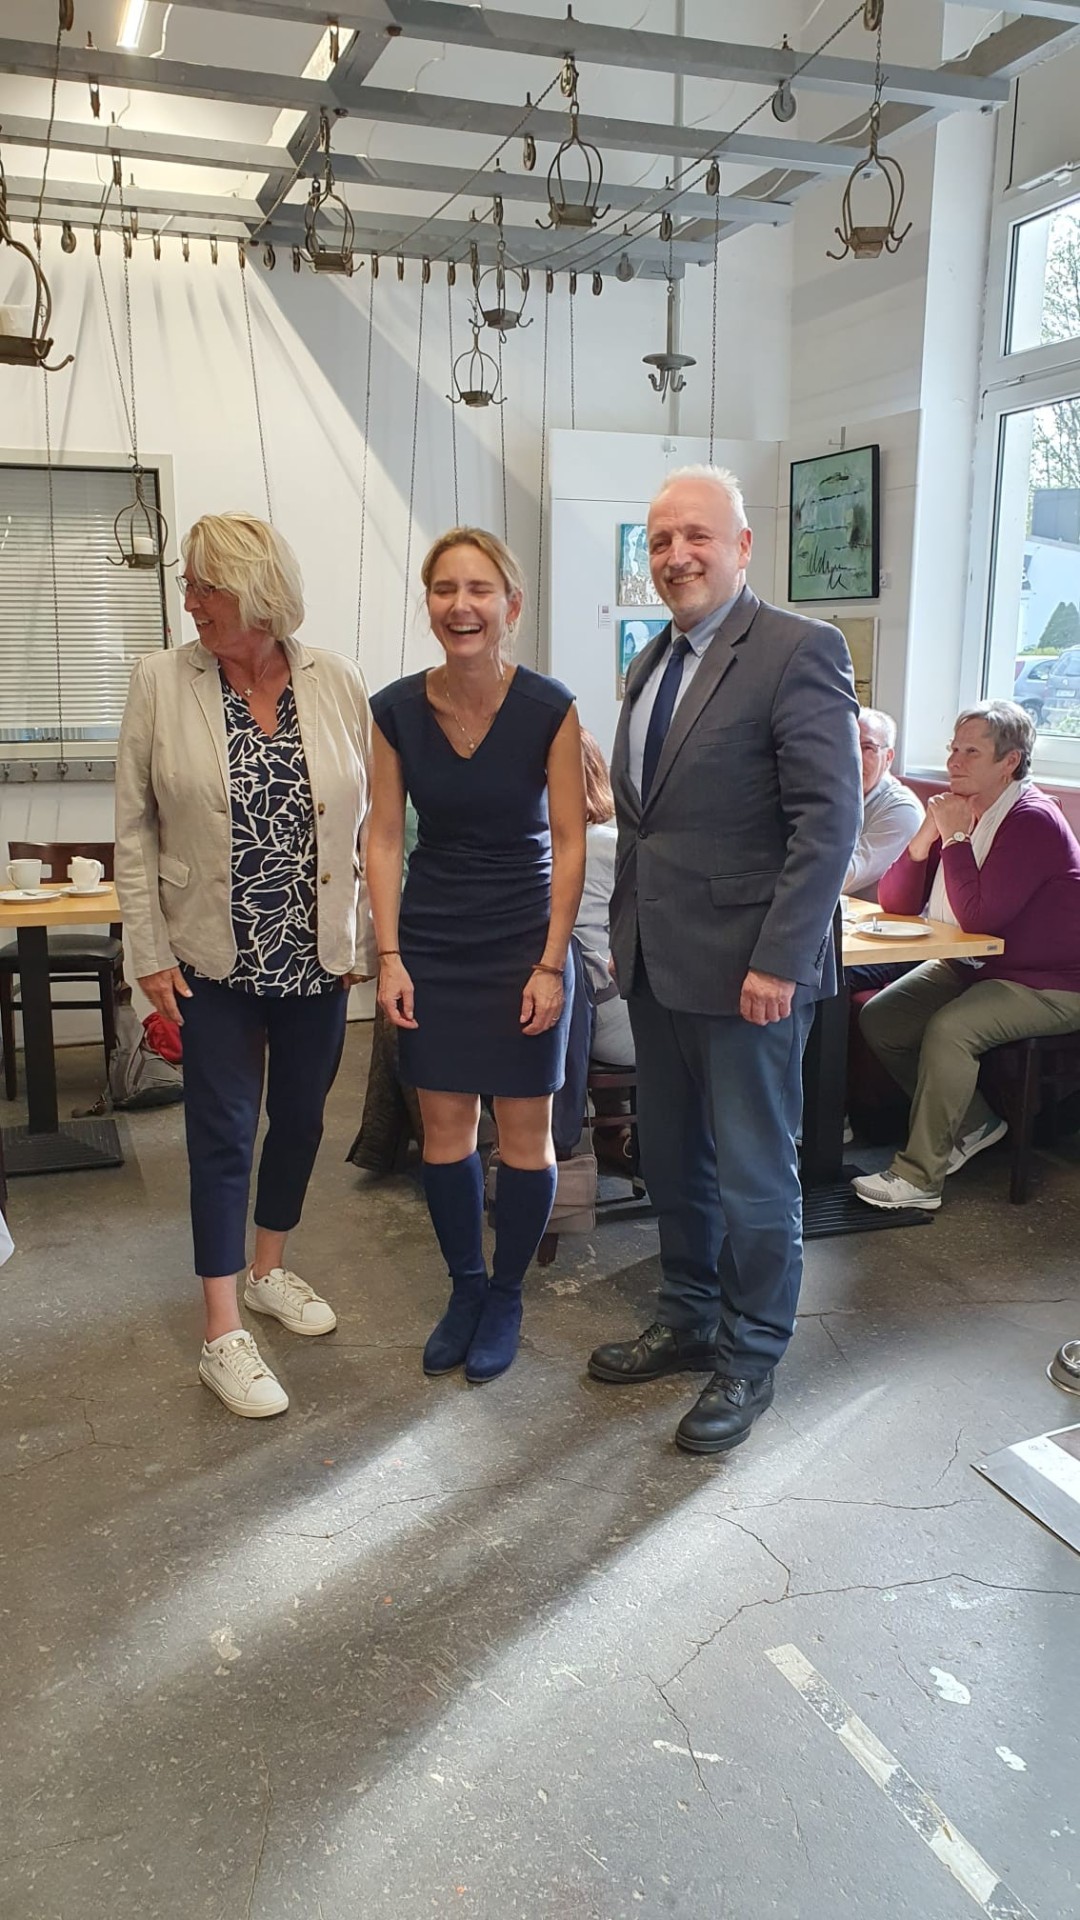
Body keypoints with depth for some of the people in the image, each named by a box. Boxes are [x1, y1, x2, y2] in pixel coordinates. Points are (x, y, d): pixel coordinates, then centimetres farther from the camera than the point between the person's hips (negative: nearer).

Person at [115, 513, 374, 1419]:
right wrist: (150, 953, -6)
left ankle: (269, 1268, 39)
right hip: (215, 961, -2)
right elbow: (135, 829, -3)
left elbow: (371, 822, 0)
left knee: (301, 1119, 15)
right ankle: (224, 1335, 14)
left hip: (316, 958, 2)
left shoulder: (338, 683, -4)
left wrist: (370, 939, -1)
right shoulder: (162, 682, -6)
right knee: (223, 1134, 2)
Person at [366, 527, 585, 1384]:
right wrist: (389, 957, -4)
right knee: (444, 1127, 10)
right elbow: (385, 837, 1)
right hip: (432, 944, 3)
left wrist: (551, 965, -11)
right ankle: (464, 1287, 30)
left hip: (524, 942, -2)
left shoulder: (549, 707, -11)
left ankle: (506, 1296, 26)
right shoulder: (397, 710, -4)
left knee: (525, 1132, 6)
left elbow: (570, 841, -8)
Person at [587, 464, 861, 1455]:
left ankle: (750, 1360, 24)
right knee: (672, 1161, 18)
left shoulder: (798, 649, -12)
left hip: (747, 970, -7)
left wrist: (778, 960, -21)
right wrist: (628, 932, 14)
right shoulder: (651, 663, 13)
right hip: (658, 962, 8)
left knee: (753, 1174, 6)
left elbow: (830, 817, -17)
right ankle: (687, 1322, 36)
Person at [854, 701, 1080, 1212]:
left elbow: (978, 917, -27)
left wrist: (955, 836, -22)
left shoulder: (1032, 820, -20)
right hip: (973, 967, 9)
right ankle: (974, 1123, 9)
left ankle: (920, 1176, -19)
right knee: (878, 1019, -5)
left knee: (948, 1029, -31)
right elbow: (896, 902, 1)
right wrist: (929, 834, -13)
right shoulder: (960, 811, 5)